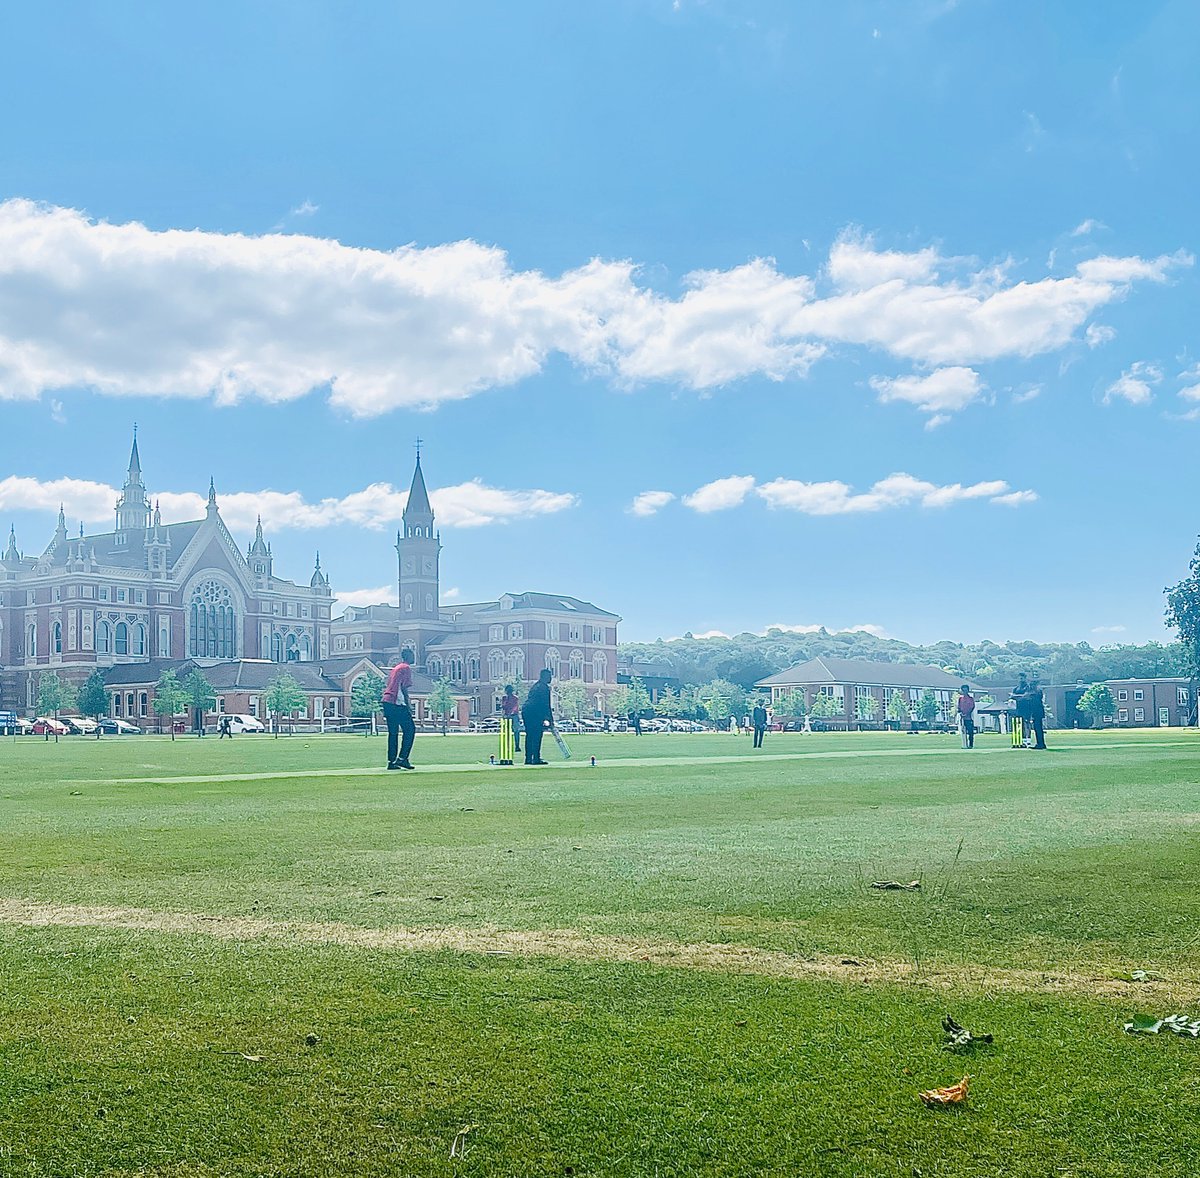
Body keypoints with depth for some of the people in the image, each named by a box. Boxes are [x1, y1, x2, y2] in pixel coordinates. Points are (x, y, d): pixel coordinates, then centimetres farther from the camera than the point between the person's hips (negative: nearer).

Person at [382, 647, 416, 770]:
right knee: (410, 729, -2)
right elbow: (404, 688, -12)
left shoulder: (395, 668, 23)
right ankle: (402, 758, -7)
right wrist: (408, 705, -12)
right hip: (397, 703, -9)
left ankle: (391, 761, 9)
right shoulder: (406, 668, -4)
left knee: (393, 732, 10)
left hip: (387, 701, 9)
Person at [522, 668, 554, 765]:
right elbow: (546, 705, -10)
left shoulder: (534, 686, 24)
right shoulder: (545, 687, -5)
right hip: (534, 713, -9)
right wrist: (551, 720, -8)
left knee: (529, 736, 11)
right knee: (537, 735, -7)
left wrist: (542, 719, 29)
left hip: (525, 711, 9)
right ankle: (536, 758, -10)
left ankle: (528, 758, 12)